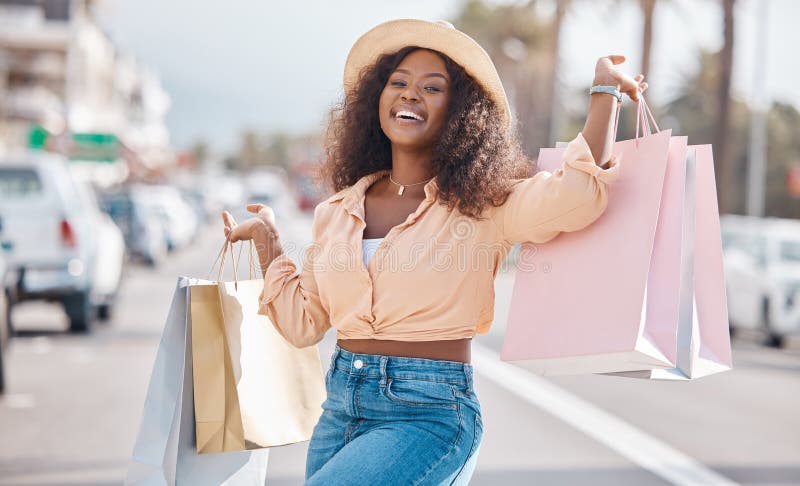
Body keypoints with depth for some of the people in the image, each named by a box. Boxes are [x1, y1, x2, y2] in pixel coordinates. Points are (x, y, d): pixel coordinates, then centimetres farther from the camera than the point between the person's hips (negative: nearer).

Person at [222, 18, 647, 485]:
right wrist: (267, 239, 13)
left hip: (429, 414, -6)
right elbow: (302, 323, 12)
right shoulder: (337, 212, 10)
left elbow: (579, 193, -22)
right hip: (340, 408, 6)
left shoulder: (481, 205, -4)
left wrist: (606, 92, -12)